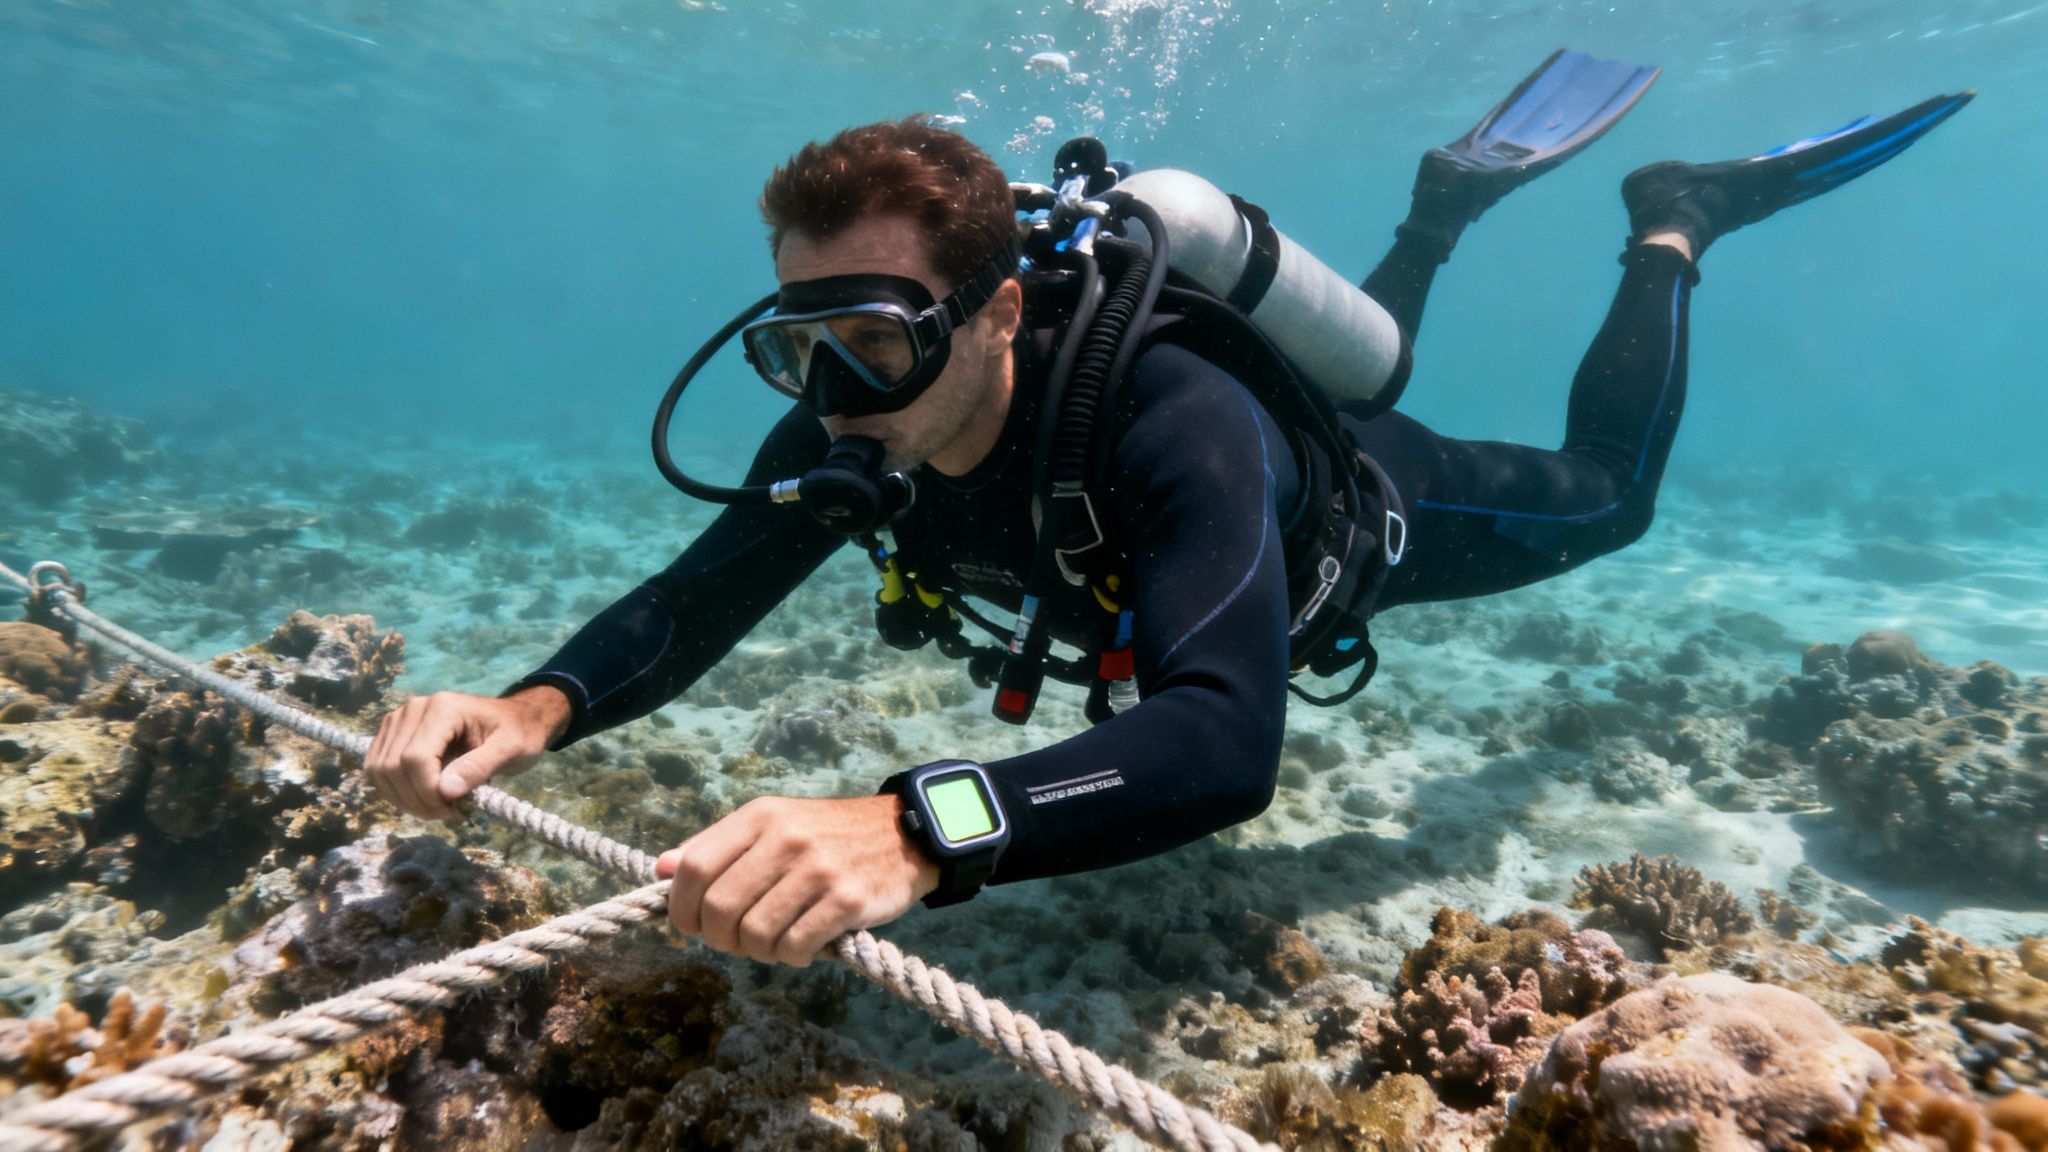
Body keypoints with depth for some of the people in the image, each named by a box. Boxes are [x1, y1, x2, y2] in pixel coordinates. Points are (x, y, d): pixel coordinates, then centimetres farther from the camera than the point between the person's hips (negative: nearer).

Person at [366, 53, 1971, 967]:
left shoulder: (1168, 428, -51)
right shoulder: (850, 435, -30)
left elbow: (1227, 736, -61)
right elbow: (694, 598, -26)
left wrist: (916, 830, -75)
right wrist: (544, 704, -46)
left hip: (1368, 514, -5)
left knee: (1605, 495, 21)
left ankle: (1674, 223, 39)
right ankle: (1452, 200, 53)